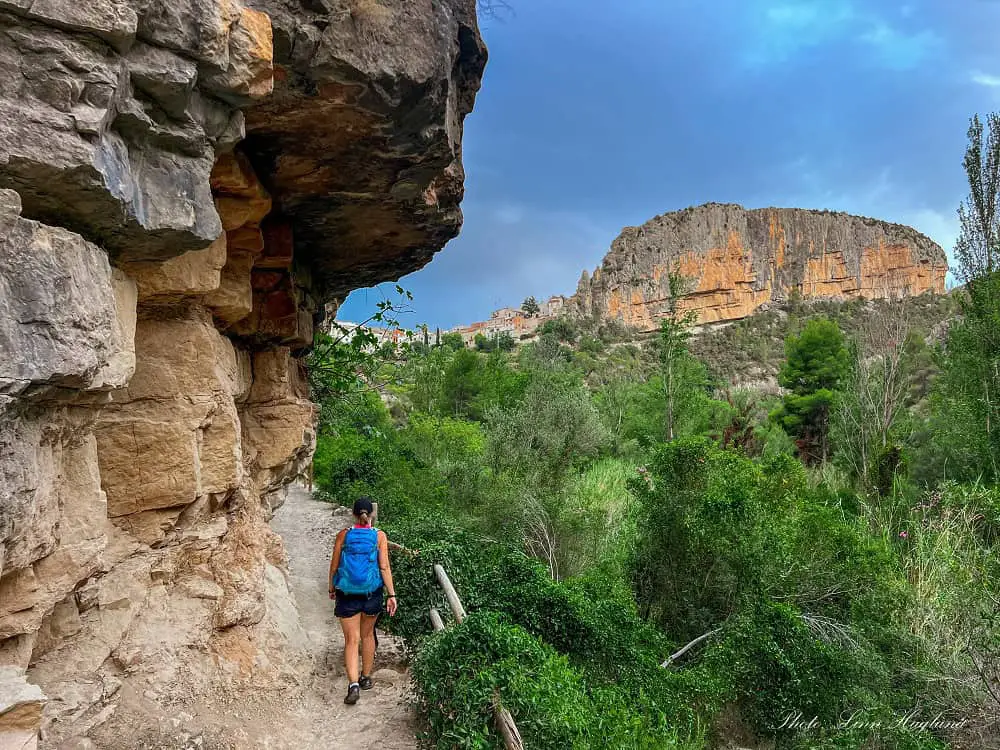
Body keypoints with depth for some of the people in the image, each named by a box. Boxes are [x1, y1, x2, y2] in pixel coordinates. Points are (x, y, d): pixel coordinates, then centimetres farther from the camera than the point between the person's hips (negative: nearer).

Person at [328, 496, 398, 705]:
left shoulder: (343, 535, -5)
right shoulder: (379, 536, -6)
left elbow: (334, 565, 2)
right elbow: (384, 567, -8)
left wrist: (332, 588, 17)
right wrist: (391, 595, -3)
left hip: (347, 594, -1)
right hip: (372, 593, 1)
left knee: (351, 639, 3)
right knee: (367, 634, 20)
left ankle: (353, 684, -11)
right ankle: (366, 678, 32)